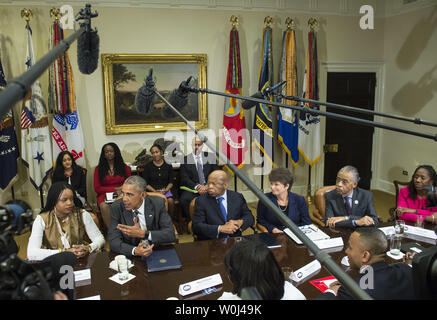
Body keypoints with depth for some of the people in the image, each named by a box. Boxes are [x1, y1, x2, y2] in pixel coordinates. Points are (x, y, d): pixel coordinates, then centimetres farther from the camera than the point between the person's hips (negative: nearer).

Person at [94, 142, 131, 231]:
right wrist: (114, 189, -6)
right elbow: (97, 188, 6)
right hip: (105, 195, 0)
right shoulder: (99, 169, 13)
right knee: (104, 206, -36)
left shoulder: (124, 167, 16)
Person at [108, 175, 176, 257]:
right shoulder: (117, 207, -8)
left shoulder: (158, 204, -9)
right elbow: (113, 241, -11)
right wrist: (135, 251, -29)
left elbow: (171, 234, -11)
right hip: (130, 255, 0)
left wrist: (143, 234, -23)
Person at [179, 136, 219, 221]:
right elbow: (184, 178, 1)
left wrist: (207, 186, -10)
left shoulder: (210, 157, 13)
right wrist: (197, 186, -15)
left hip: (208, 188, 1)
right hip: (192, 188, 0)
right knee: (184, 199, -32)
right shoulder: (185, 159, 9)